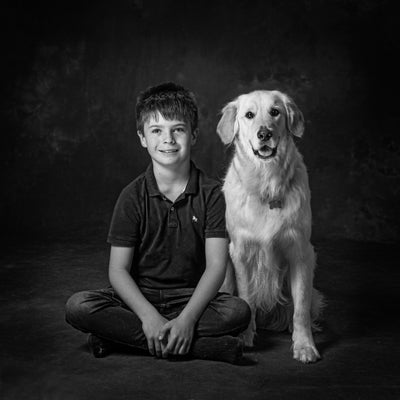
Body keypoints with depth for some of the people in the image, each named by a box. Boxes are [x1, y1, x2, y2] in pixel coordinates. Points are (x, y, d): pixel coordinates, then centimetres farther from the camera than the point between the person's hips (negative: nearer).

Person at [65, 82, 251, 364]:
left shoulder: (212, 193, -4)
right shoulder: (133, 197, -4)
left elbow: (216, 265, -10)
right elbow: (118, 270, -7)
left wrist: (187, 319, -24)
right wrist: (149, 316, -23)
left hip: (192, 298, 0)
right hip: (139, 298, 0)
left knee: (239, 310, -29)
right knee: (78, 307, -25)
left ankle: (122, 334, -23)